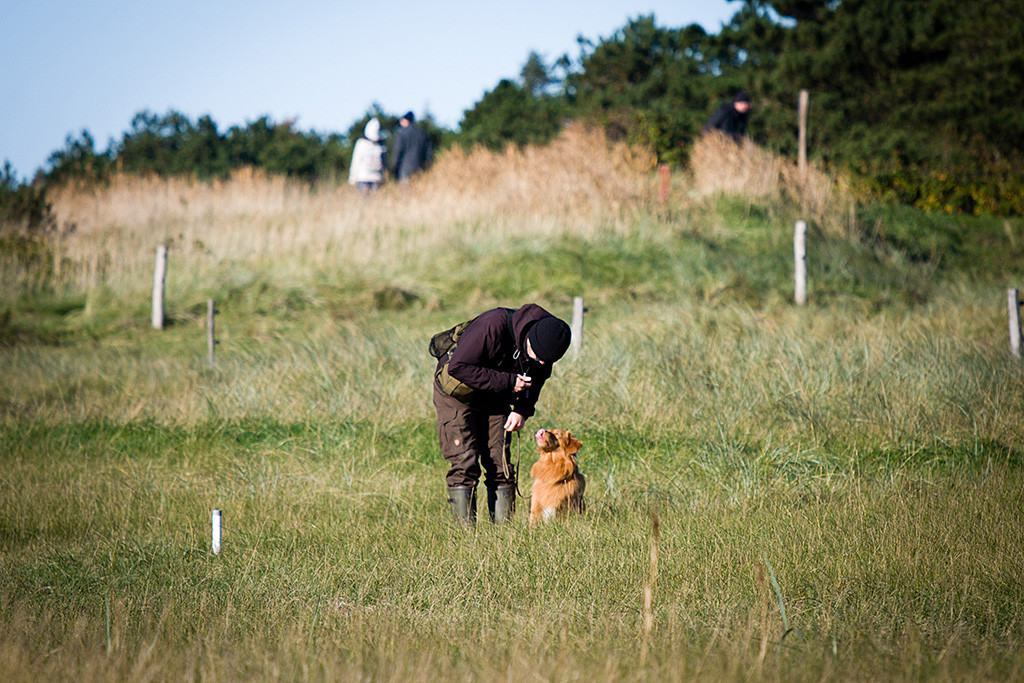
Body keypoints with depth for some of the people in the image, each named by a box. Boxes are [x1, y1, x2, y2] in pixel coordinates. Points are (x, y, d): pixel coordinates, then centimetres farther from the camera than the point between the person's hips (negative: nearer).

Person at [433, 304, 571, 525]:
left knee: (500, 466, -2)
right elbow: (458, 367, -33)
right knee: (464, 464, -12)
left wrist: (522, 410, -13)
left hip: (494, 399, 5)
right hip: (456, 393, -5)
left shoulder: (545, 343, -14)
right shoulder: (493, 326, -34)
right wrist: (507, 382, -33)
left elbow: (536, 380, 5)